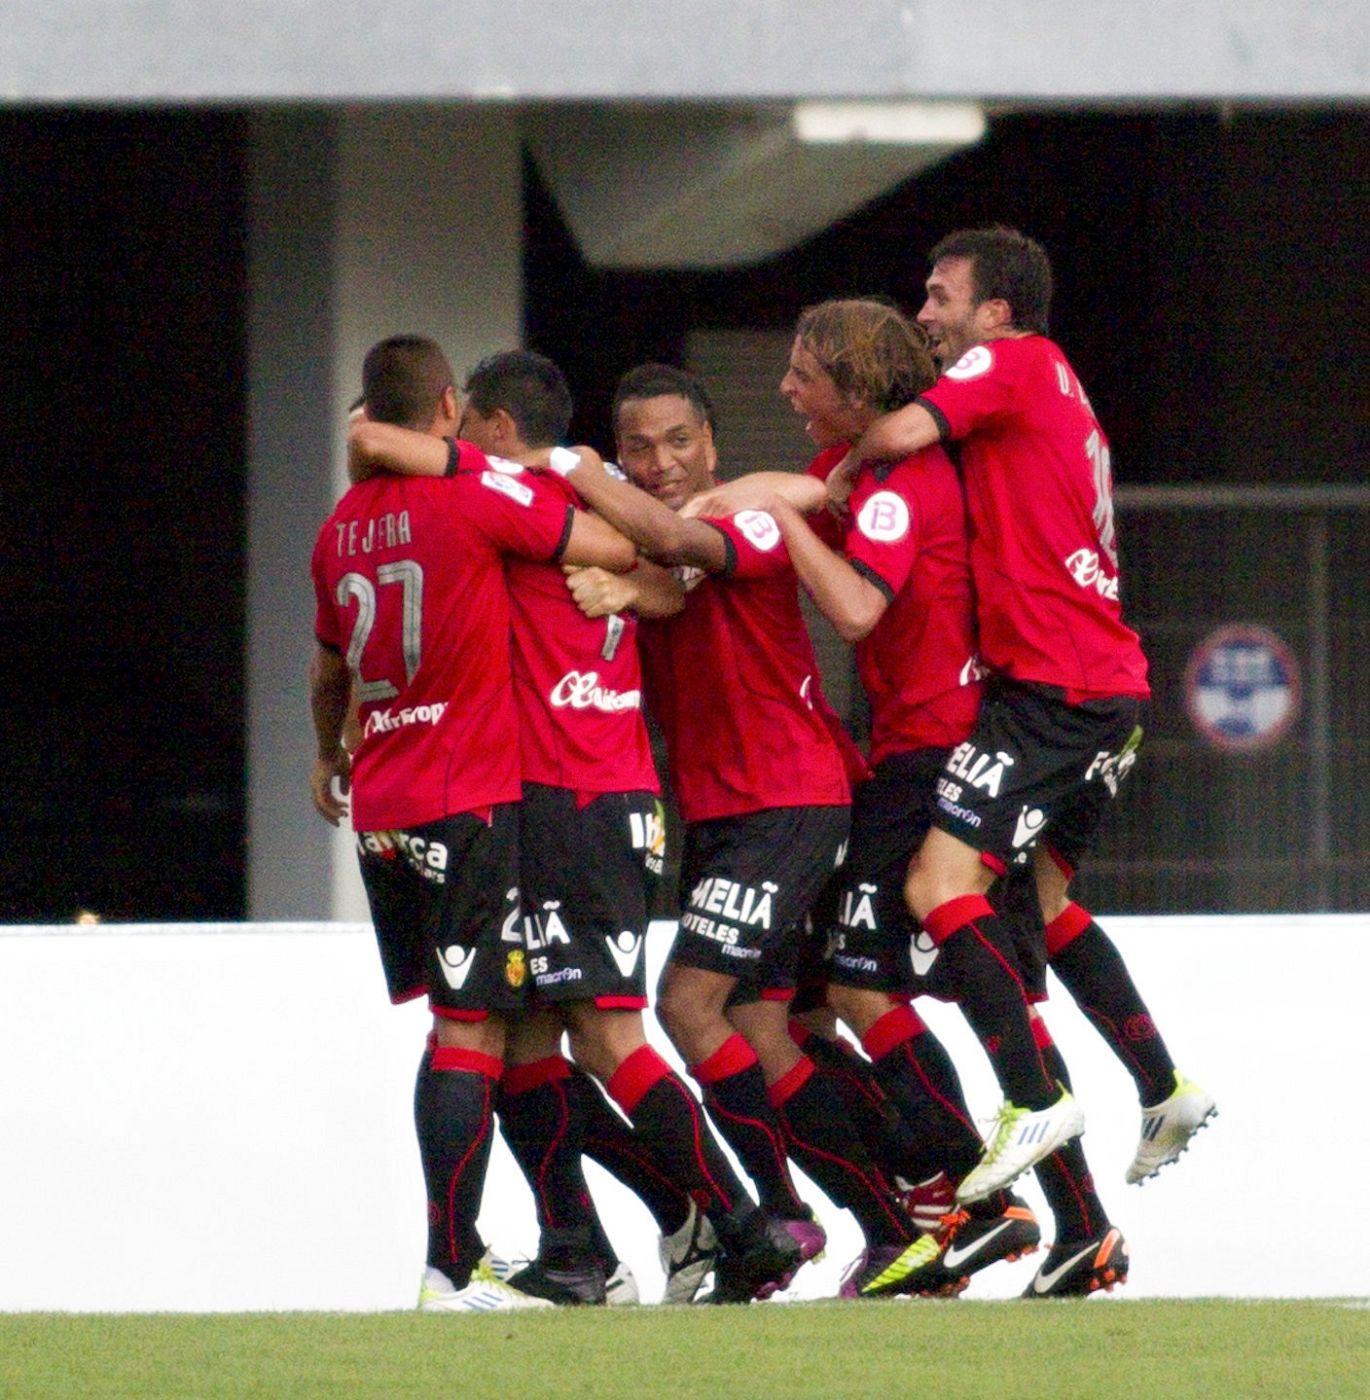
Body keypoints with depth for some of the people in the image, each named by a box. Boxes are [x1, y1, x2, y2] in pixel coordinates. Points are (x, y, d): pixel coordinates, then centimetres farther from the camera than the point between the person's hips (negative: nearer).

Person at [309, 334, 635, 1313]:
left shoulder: (344, 524, 11)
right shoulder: (475, 491, -10)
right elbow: (615, 548, -11)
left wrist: (332, 759, 45)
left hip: (379, 806, 7)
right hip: (469, 801, -7)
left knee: (459, 1022, 15)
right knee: (472, 1029, -8)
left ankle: (459, 1246, 15)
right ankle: (451, 1270, -14)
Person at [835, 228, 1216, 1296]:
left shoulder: (1016, 361, -5)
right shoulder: (1057, 393, 22)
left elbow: (901, 433, -20)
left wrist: (838, 476, 0)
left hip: (1055, 681, -10)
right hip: (1108, 687, 10)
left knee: (940, 880, -15)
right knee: (1042, 894, 22)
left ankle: (1038, 1096, -20)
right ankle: (1167, 1090, 26)